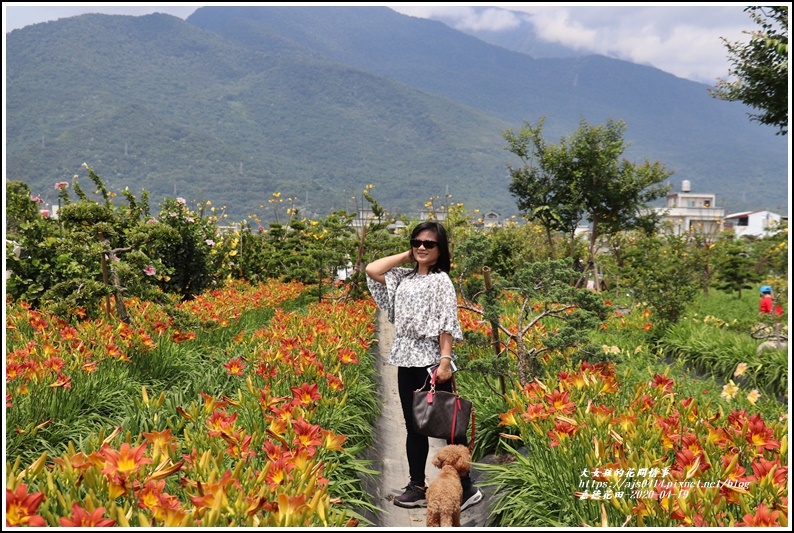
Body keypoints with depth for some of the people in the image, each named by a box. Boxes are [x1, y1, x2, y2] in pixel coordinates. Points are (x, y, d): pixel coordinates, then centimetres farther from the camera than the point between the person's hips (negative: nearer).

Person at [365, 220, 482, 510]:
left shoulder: (441, 280, -5)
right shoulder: (404, 277, 12)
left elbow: (447, 324, -11)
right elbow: (371, 270, 7)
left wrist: (445, 361, -19)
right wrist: (406, 256, 9)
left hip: (431, 361, -6)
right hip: (407, 361, 6)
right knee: (414, 426, 12)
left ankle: (466, 488, 8)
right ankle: (417, 486, 21)